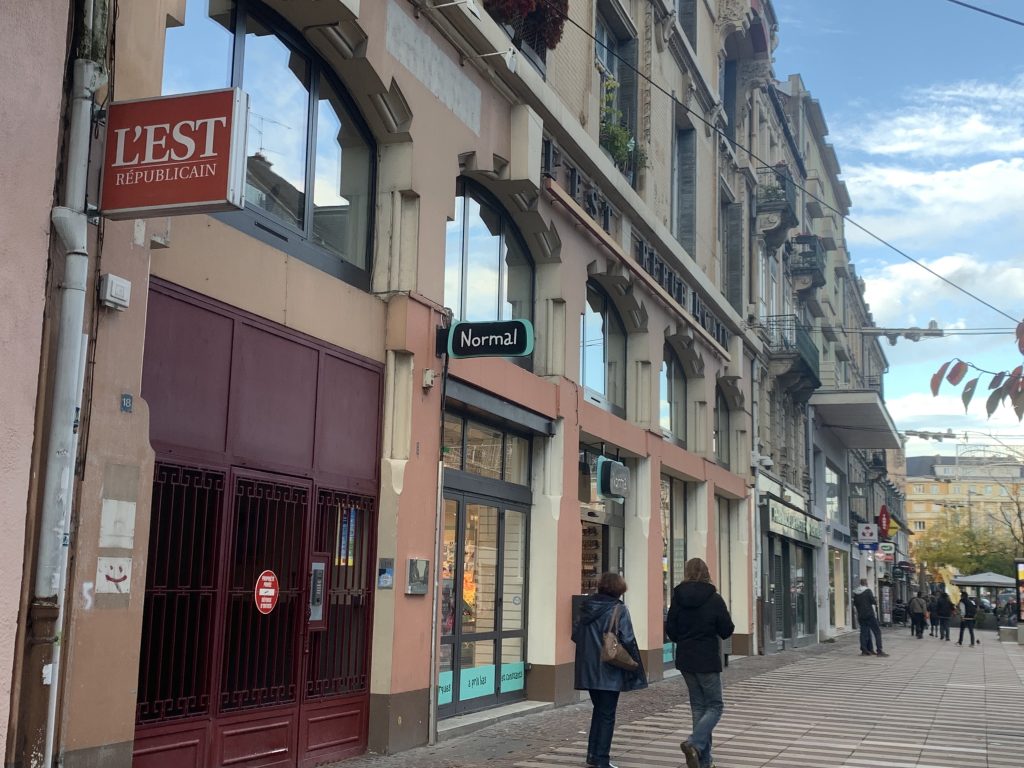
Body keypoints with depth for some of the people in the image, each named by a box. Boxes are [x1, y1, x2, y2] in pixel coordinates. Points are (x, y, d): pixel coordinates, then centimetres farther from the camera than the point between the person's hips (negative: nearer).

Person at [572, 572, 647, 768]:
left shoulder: (586, 608, 6)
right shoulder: (618, 609, -11)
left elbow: (575, 635, 7)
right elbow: (627, 640, -15)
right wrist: (635, 666, -7)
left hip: (588, 669, 6)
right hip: (609, 671, -5)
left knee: (598, 710, 19)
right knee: (607, 715, 3)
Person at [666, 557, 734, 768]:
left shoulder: (678, 597, -2)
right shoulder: (713, 598, -12)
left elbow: (671, 631, 2)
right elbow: (727, 630, -8)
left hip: (685, 660, 4)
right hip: (707, 660, -4)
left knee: (698, 706, 13)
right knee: (715, 706, 6)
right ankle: (694, 743, -17)